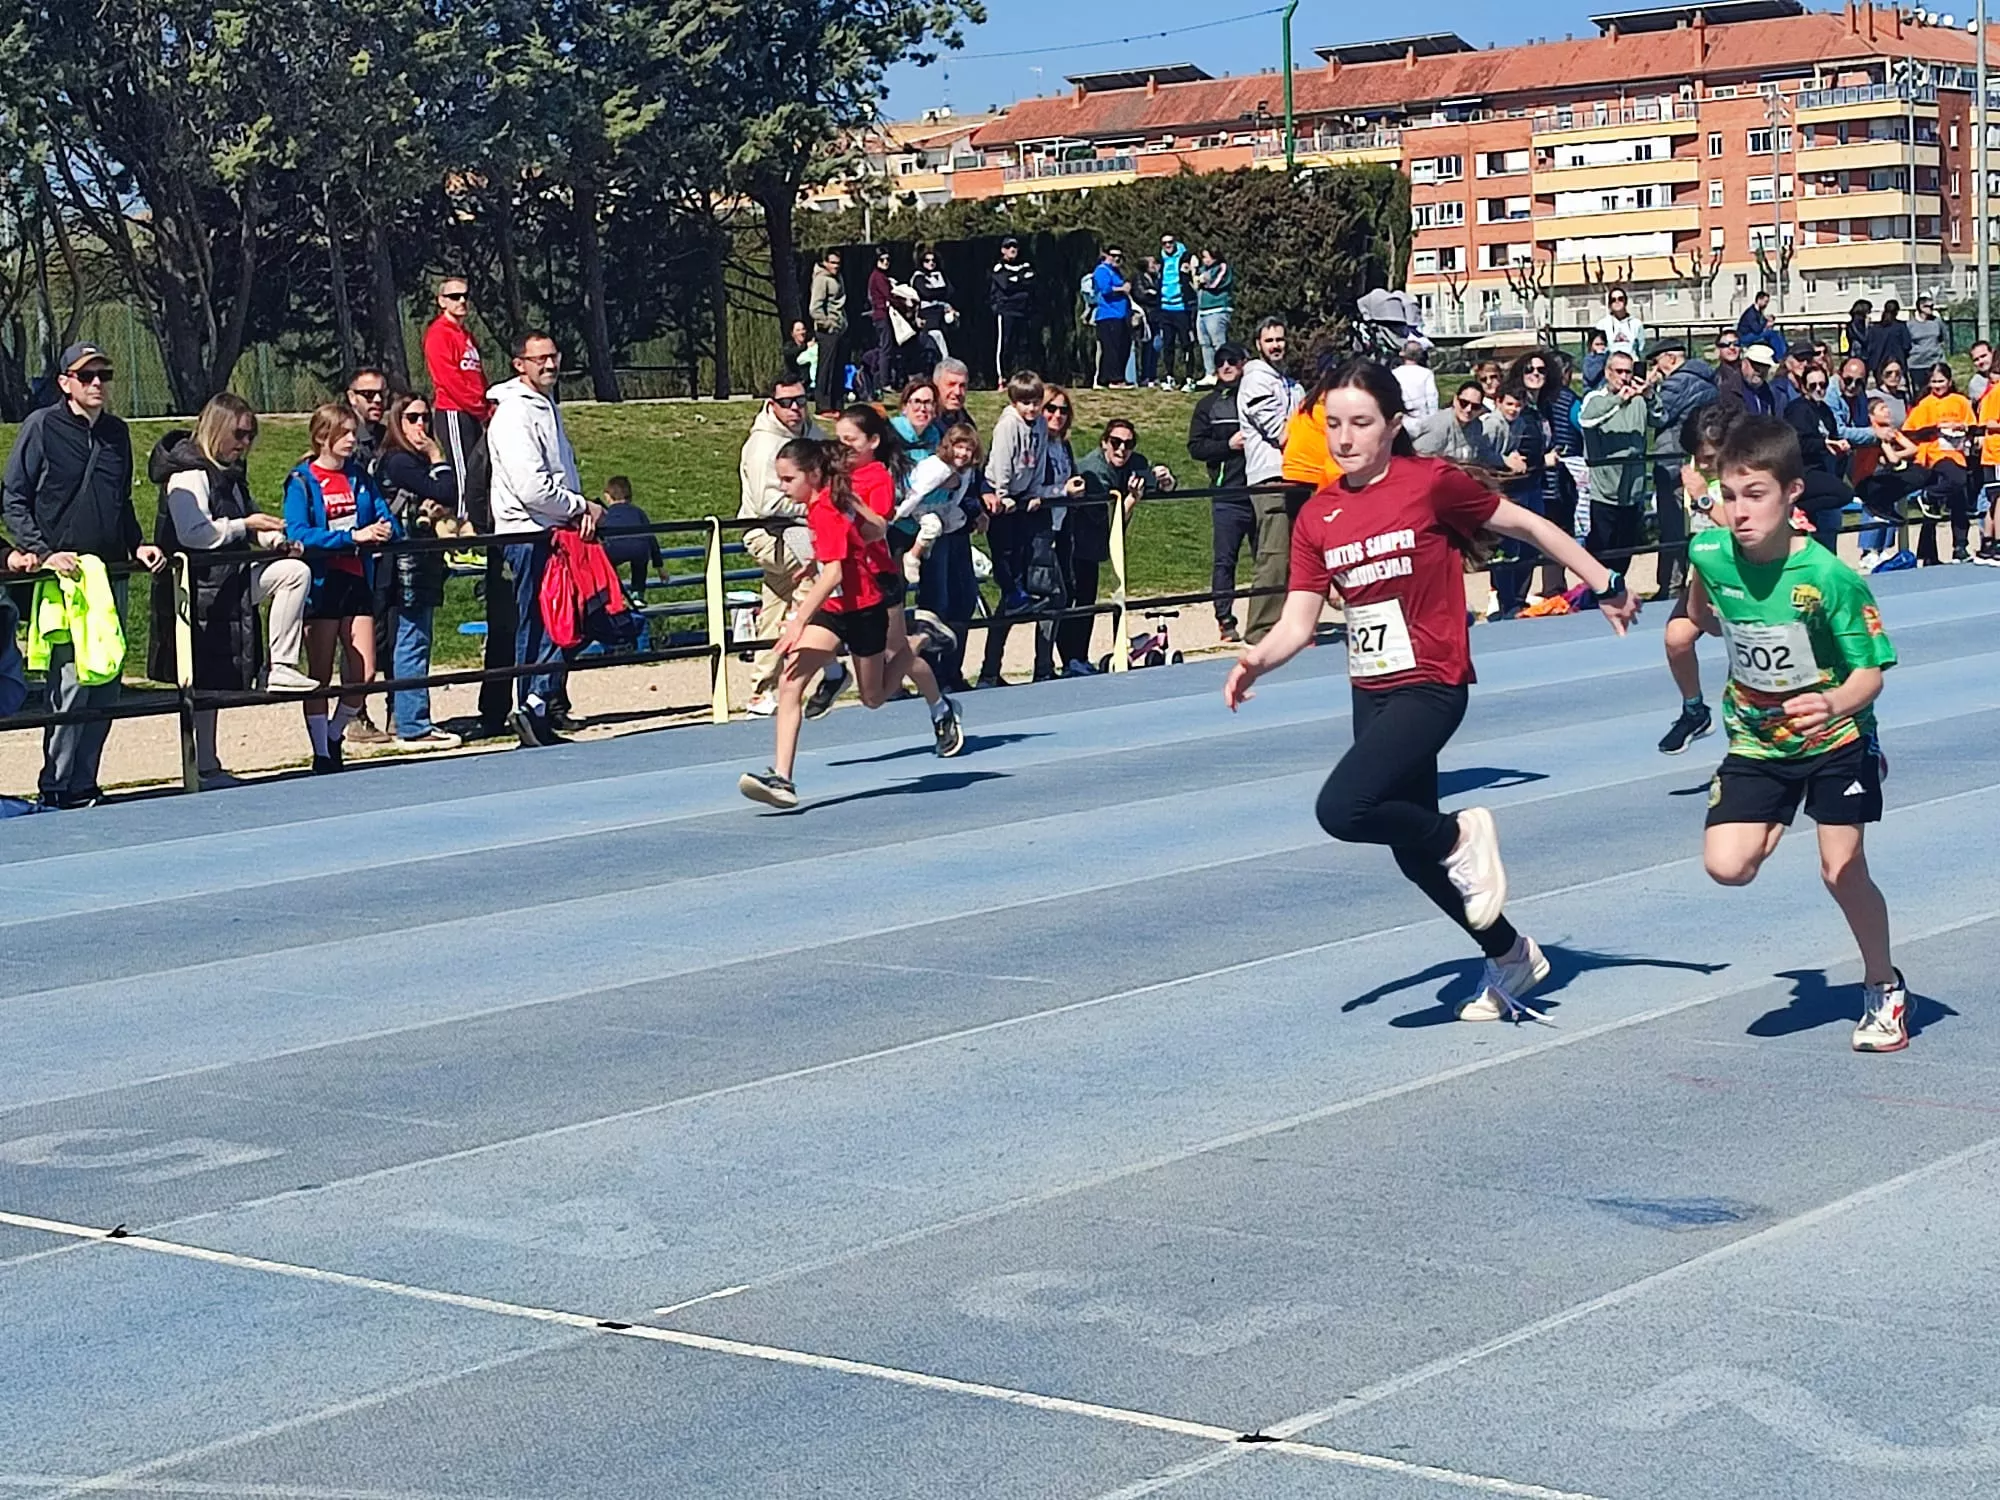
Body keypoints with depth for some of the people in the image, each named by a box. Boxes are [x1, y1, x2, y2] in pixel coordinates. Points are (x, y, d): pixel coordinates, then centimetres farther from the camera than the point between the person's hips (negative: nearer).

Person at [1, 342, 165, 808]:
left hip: (111, 574, 6)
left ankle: (84, 786, 14)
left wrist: (138, 545, 10)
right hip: (63, 577, -6)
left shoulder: (117, 432, 15)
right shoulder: (41, 426, -3)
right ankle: (58, 792, -4)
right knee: (70, 681, -11)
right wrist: (42, 552, -15)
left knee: (105, 685, 6)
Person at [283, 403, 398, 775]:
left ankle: (334, 736, 26)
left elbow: (385, 518, 12)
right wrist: (353, 536, -26)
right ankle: (322, 755, 10)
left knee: (364, 674, 3)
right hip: (321, 584, -5)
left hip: (357, 581, 5)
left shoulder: (360, 477, 11)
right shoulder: (301, 482, -6)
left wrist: (385, 530, -13)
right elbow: (298, 534, -18)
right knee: (320, 674, 2)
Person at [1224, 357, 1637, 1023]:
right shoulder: (1317, 516, 3)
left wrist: (1606, 586, 5)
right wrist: (1257, 659, -20)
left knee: (1342, 808, -26)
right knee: (1414, 853, 15)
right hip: (1370, 693, 7)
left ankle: (1461, 837, 1)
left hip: (1429, 687, -7)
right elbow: (1298, 622, 1)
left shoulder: (1432, 482, -12)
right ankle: (1511, 957, 37)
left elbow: (1525, 524, -1)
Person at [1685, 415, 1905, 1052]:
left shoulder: (1829, 577, -26)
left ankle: (1884, 988, 23)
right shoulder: (1711, 552, -15)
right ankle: (1774, 824, 22)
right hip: (1756, 740, 3)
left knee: (1843, 870, -2)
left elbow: (1869, 672, -23)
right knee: (1726, 866, -13)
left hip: (1836, 739, -3)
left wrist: (1833, 702, -42)